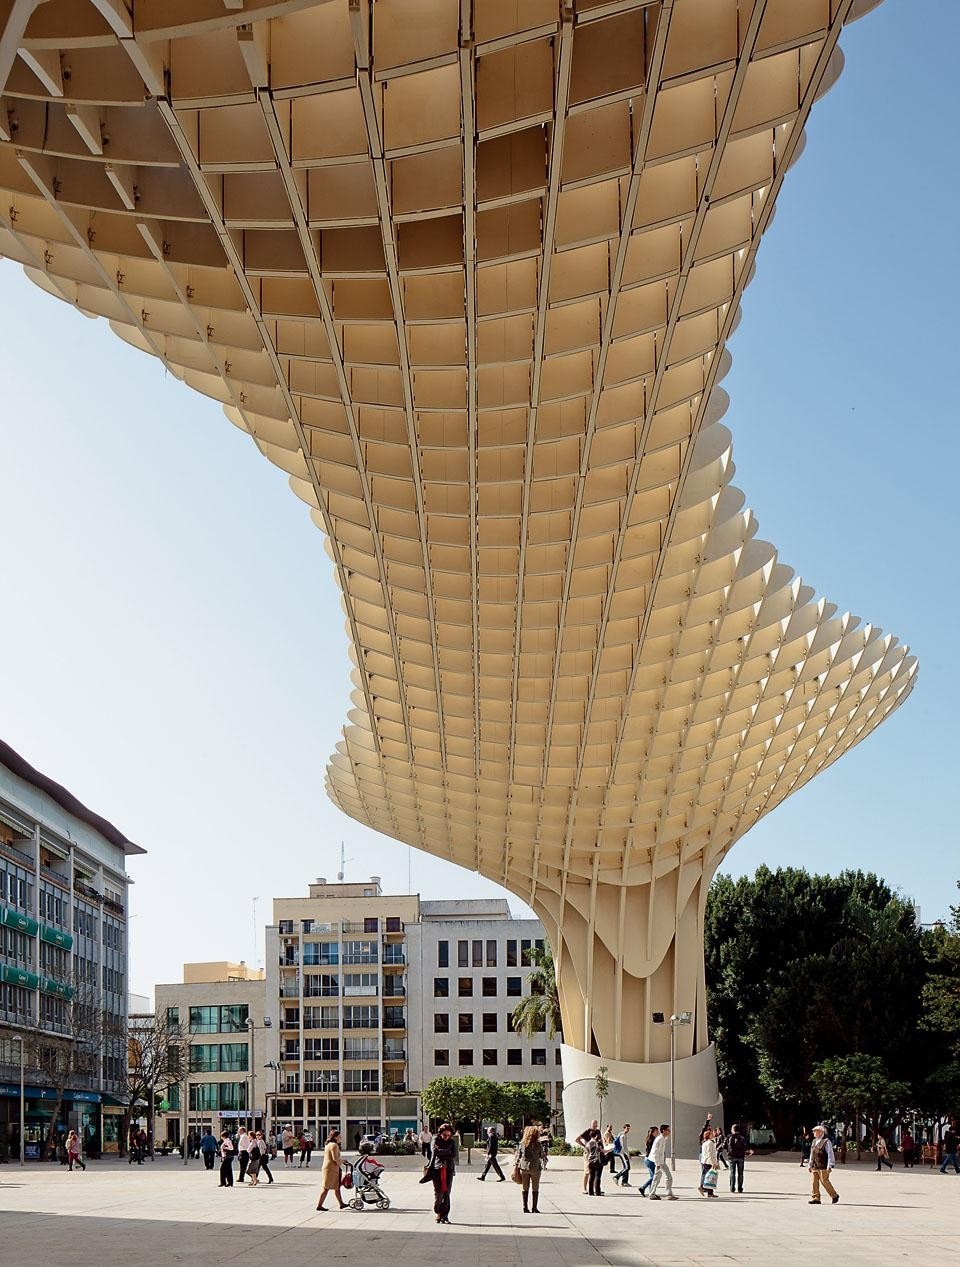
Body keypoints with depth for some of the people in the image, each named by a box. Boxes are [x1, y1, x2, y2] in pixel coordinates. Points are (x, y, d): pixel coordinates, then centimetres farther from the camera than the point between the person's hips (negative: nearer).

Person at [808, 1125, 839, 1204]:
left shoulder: (826, 1142, -8)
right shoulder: (814, 1141, 14)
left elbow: (830, 1154, -10)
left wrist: (829, 1166, -14)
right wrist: (810, 1165, 20)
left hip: (823, 1166, -7)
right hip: (815, 1166, 7)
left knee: (824, 1181, -3)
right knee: (815, 1182, 3)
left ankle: (834, 1195, 15)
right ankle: (815, 1198, 7)